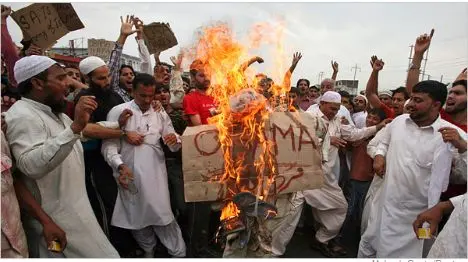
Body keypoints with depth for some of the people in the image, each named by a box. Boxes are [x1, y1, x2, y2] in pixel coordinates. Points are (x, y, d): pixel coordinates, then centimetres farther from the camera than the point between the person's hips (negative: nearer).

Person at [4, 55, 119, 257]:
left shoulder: (53, 112, 11)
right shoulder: (22, 115, -20)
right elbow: (31, 165, -38)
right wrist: (75, 127, -41)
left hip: (74, 205, 9)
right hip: (58, 217, -9)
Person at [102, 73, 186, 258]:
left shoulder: (160, 114, 8)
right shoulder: (118, 112, -2)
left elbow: (174, 146, 7)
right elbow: (109, 145, -8)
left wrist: (175, 141, -17)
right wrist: (120, 165, -25)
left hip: (155, 175, 1)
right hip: (130, 176, -1)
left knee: (163, 215, 0)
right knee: (137, 216, 13)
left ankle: (179, 254, 13)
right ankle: (148, 250, 35)